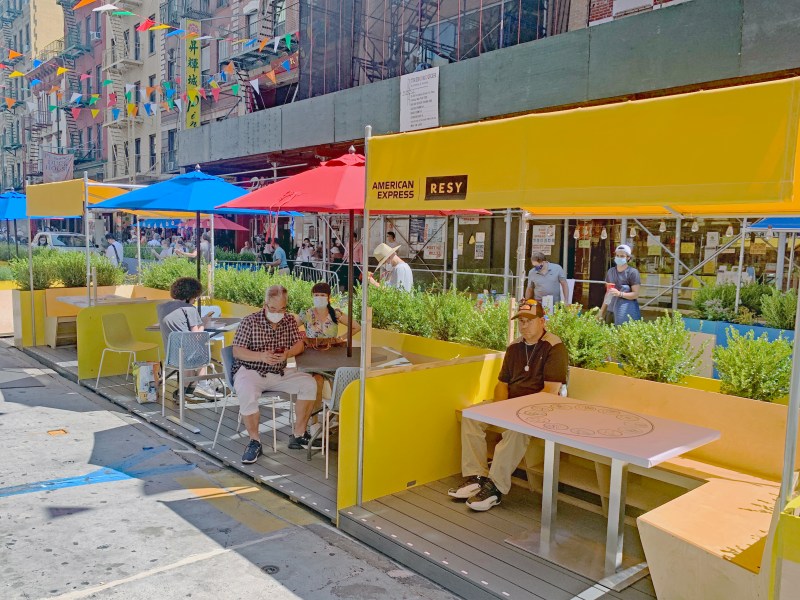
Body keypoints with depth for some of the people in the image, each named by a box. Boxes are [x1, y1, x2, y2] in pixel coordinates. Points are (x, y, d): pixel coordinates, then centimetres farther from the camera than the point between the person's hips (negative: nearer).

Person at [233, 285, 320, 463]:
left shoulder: (290, 320, 6)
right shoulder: (249, 321, -7)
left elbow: (299, 344, 4)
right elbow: (237, 351, -11)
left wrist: (287, 353, -20)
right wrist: (261, 356, -28)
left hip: (278, 374, 5)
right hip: (250, 372, -4)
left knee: (309, 383, -16)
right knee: (248, 394, -37)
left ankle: (299, 435, -7)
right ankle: (254, 442, -18)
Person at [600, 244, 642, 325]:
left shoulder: (633, 272, -6)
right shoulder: (611, 271, 11)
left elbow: (635, 294, -9)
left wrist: (619, 293, -24)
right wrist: (602, 311, 17)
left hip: (627, 311, -5)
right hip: (612, 309, 5)